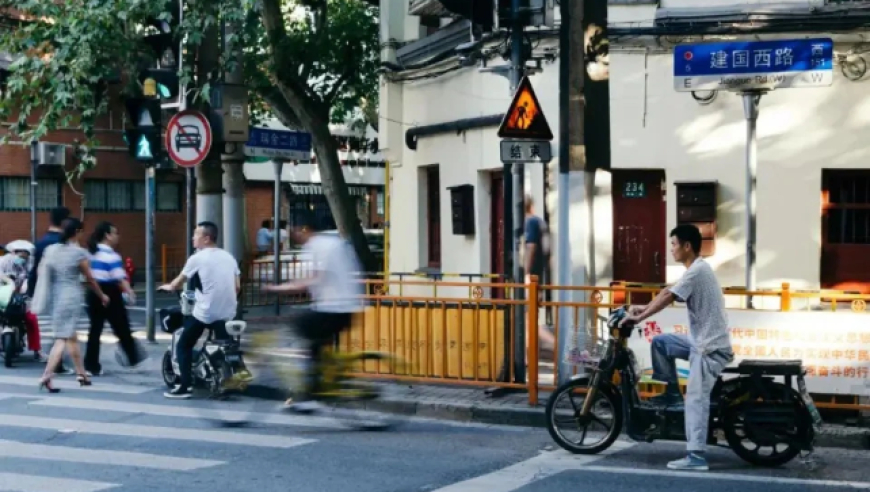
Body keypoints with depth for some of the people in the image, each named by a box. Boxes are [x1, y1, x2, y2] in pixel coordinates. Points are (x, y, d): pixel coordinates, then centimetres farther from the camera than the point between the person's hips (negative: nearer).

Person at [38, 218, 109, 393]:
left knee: (72, 336, 18)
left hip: (55, 297, 6)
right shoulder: (79, 253, -8)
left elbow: (44, 276, 7)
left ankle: (81, 373, 27)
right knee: (63, 339, -6)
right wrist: (102, 296, 16)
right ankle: (46, 376, -17)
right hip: (71, 297, -6)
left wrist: (47, 296, 17)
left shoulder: (50, 250, 6)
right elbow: (90, 279, 2)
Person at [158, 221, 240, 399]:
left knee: (184, 346, 8)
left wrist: (168, 287, 25)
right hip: (227, 313, 5)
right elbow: (237, 287, 10)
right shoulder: (228, 257, 10)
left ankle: (185, 386, 2)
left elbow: (177, 284, 3)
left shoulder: (197, 258, -6)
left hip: (204, 313, -5)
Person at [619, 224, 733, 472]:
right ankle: (671, 393, 17)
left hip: (710, 346, -10)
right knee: (660, 342, 14)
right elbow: (668, 294, 20)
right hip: (702, 340, 10)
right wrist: (644, 309, 13)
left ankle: (696, 457, -17)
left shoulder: (696, 271, -17)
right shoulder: (697, 269, 15)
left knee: (695, 399, -14)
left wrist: (639, 317, -17)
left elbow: (667, 297, -22)